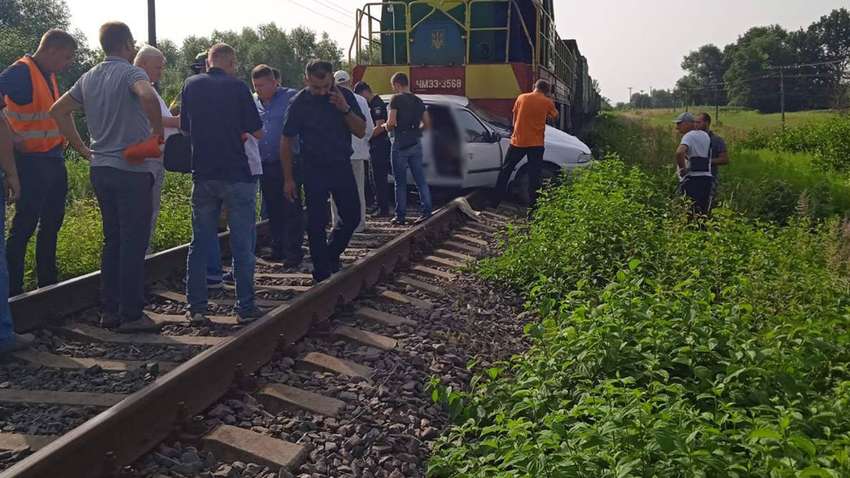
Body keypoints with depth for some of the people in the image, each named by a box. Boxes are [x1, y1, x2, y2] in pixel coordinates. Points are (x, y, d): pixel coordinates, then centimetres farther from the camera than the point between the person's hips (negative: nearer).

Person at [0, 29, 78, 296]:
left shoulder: (49, 75, 14)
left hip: (54, 160, 9)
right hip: (31, 161, -9)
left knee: (51, 223, 15)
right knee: (25, 225, -5)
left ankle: (48, 282, 26)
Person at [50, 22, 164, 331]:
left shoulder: (88, 78, 13)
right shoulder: (131, 73, -10)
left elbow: (59, 110, 19)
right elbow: (148, 96, -33)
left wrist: (82, 148, 16)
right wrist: (158, 131, -18)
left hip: (100, 168, 8)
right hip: (132, 169, -7)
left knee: (112, 240, 15)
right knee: (134, 243, -2)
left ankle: (110, 310, 19)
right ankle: (131, 315, 2)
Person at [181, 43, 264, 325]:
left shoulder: (191, 85, 5)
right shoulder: (237, 87, -6)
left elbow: (185, 128, 14)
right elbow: (257, 133, -5)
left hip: (203, 174, 4)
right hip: (237, 175, -4)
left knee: (200, 243, 10)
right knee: (242, 244, 3)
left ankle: (196, 307, 11)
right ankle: (245, 308, 6)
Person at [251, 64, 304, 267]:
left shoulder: (291, 98, -5)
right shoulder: (252, 102, 11)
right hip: (265, 165, 5)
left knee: (291, 209, -3)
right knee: (272, 210, 12)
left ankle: (293, 252, 2)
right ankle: (278, 248, 23)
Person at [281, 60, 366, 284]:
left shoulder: (345, 96, -2)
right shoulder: (299, 103, -10)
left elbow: (361, 132, -3)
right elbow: (287, 141, -5)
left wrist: (345, 109, -20)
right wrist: (288, 179, -5)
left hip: (342, 165, 3)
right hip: (314, 170, -3)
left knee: (352, 217, 8)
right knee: (316, 223, 0)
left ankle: (331, 254, 32)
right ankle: (322, 275, 10)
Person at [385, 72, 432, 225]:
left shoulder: (397, 99, -8)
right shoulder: (418, 101, 13)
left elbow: (391, 122, -16)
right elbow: (427, 124, 15)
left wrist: (386, 126, 4)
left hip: (400, 144, -6)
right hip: (416, 143, 6)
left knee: (400, 182, 0)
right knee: (420, 179, 7)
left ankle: (401, 216, 3)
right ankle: (426, 210, -1)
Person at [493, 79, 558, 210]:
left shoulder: (521, 98, 2)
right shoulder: (547, 102, -3)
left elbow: (514, 118, 9)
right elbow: (555, 116, 15)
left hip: (518, 141, 1)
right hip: (536, 144, -1)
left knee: (505, 171, 13)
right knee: (534, 175, 3)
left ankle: (495, 202, 14)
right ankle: (533, 205, 1)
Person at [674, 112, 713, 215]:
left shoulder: (689, 136, -9)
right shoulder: (705, 135, 17)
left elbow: (679, 152, -29)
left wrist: (682, 169, -16)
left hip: (692, 180, -8)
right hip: (706, 178, 8)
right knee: (703, 214, 12)